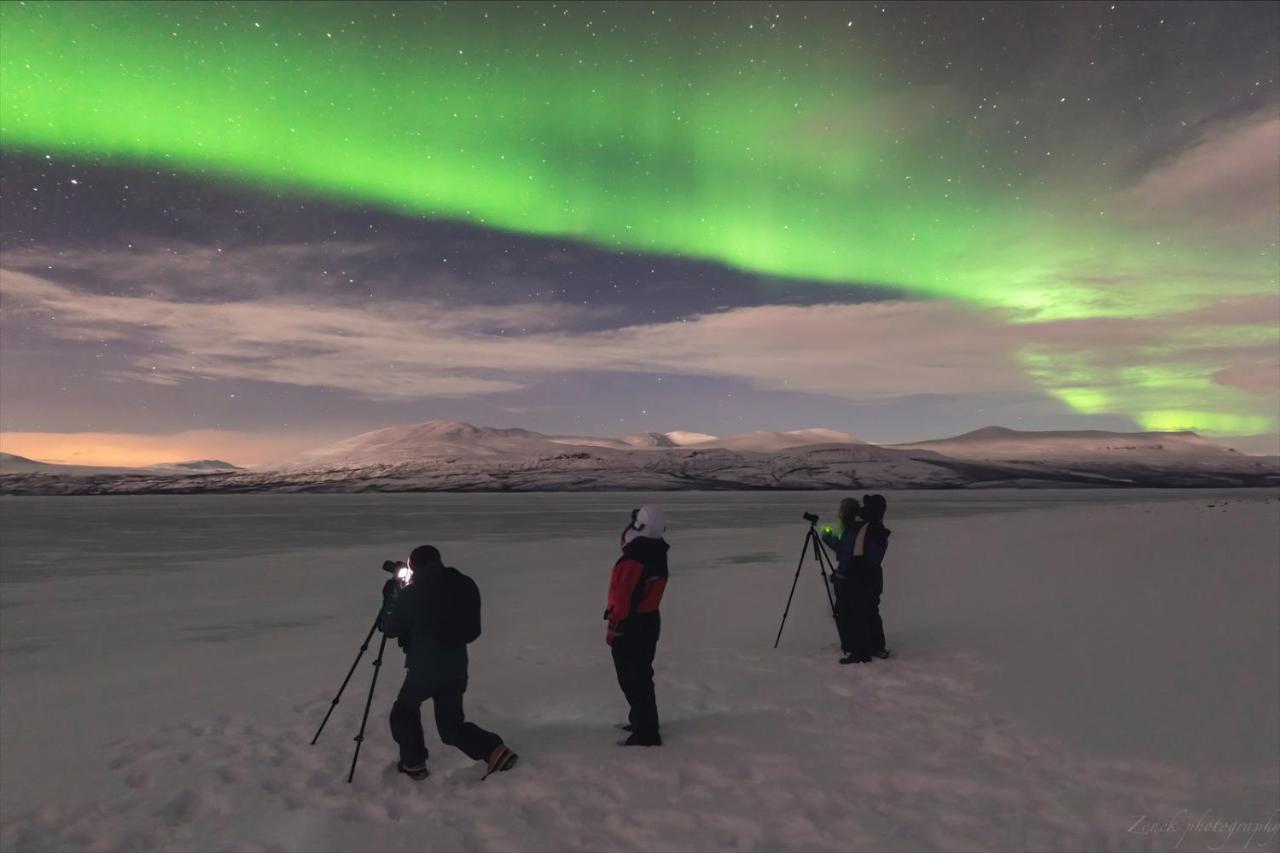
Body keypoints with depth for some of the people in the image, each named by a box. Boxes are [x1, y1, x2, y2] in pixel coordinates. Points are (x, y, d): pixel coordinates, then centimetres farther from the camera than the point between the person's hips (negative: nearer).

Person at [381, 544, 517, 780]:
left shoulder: (412, 593, -11)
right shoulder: (465, 586, 2)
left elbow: (390, 628, 1)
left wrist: (391, 596, 12)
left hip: (424, 669, -4)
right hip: (457, 668, 5)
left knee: (403, 713, 23)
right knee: (452, 725, 17)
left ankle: (413, 763, 22)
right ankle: (495, 750, 2)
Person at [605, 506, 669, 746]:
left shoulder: (632, 561, -26)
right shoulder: (657, 555, 2)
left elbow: (623, 599, -22)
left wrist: (614, 629, -15)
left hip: (630, 627, -9)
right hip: (649, 621, 9)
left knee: (632, 680, 0)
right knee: (641, 675, 22)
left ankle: (646, 733, 5)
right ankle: (643, 719, 36)